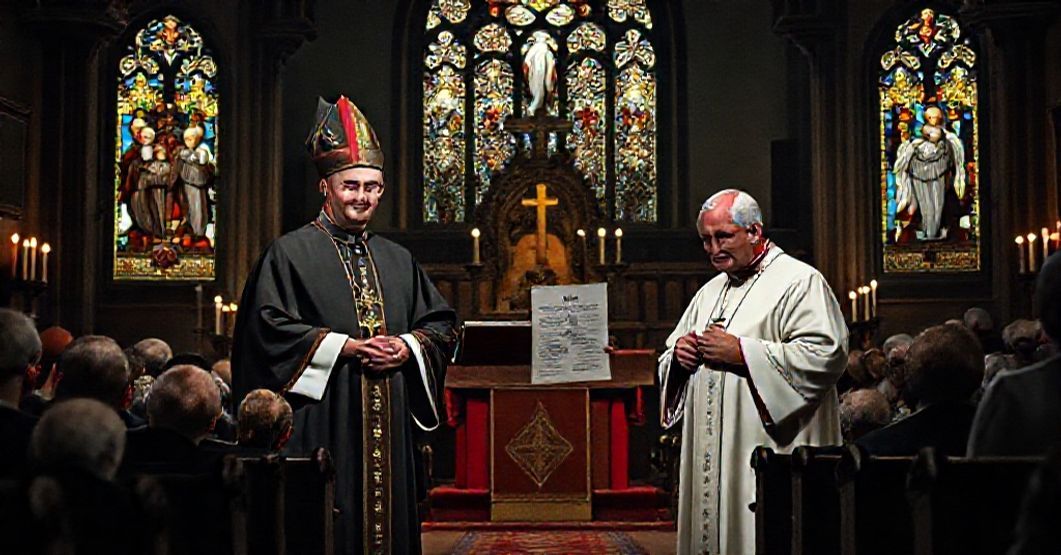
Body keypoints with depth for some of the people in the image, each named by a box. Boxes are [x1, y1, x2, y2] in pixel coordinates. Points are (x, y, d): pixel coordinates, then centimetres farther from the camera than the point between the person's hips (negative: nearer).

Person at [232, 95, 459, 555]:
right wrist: (345, 347, -14)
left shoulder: (398, 260, 16)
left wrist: (408, 346, -4)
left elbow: (442, 323, 18)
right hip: (323, 419, -5)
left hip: (390, 424, 5)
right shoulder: (291, 253, 0)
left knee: (388, 515, 6)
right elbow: (269, 325, -9)